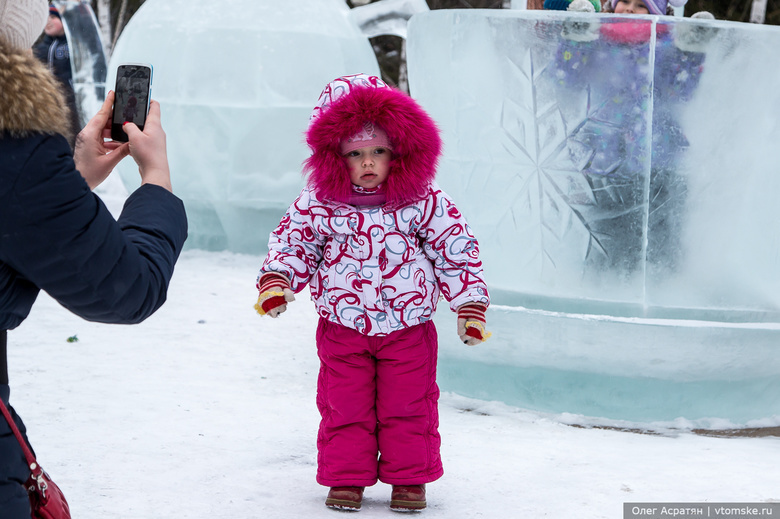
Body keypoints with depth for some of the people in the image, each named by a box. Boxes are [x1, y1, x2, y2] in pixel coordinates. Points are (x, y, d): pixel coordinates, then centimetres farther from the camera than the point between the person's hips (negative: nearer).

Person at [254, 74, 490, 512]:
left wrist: (471, 305, 0)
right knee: (345, 408, 6)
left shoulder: (424, 201, -8)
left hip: (408, 327, -1)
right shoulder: (318, 203, -7)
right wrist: (276, 282, -12)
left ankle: (409, 479, 19)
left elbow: (457, 251, -1)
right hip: (342, 327, 1)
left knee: (407, 408, 6)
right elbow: (292, 242, 4)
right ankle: (347, 478, 19)